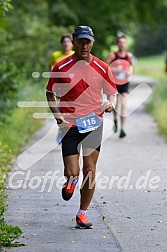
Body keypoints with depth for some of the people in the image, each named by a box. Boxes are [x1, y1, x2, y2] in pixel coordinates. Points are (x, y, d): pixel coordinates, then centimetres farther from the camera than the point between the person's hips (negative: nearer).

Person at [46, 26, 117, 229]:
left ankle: (82, 213, 13)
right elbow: (50, 93, 9)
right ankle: (70, 182, 31)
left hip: (93, 125, 1)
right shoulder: (61, 68, -2)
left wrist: (110, 103, -12)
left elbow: (112, 93, 11)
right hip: (70, 126, -1)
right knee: (72, 173, -7)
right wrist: (57, 114, -6)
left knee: (89, 171, -1)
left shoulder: (101, 68, 2)